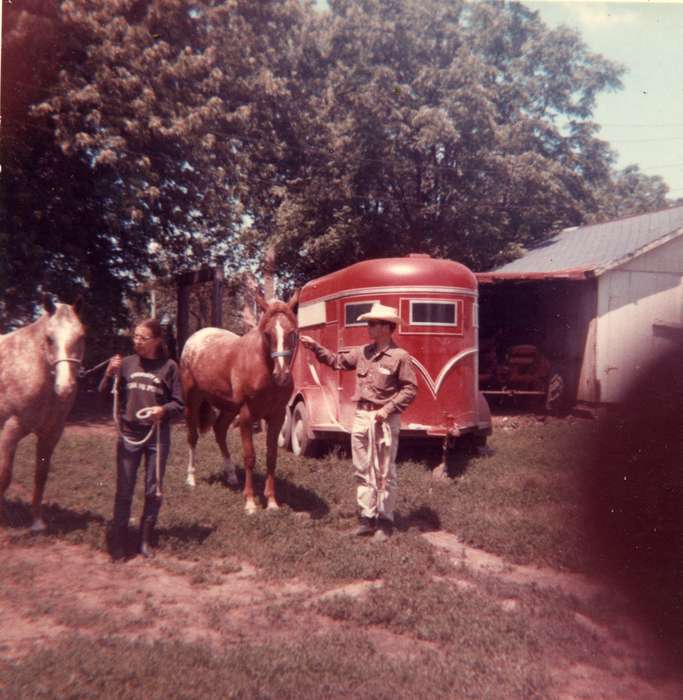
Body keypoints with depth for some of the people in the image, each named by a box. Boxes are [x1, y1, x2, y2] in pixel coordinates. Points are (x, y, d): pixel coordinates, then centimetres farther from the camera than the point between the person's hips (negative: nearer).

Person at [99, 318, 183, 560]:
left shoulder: (168, 367, -5)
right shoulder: (126, 363, 0)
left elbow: (178, 404, -2)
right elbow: (104, 394, 3)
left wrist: (164, 409, -22)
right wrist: (110, 374, -14)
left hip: (158, 436, -1)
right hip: (128, 435, 1)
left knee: (154, 492, 10)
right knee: (124, 491, 7)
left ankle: (145, 541, 26)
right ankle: (118, 543, 19)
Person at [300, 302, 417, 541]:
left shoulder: (399, 356, -11)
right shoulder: (363, 352, 7)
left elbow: (410, 389, -10)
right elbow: (337, 360, 17)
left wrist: (388, 409, -16)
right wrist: (315, 347, 8)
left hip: (384, 419, -6)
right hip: (361, 416, 7)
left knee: (384, 473, 3)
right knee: (363, 470, 13)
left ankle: (385, 521, 15)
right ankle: (367, 517, 24)